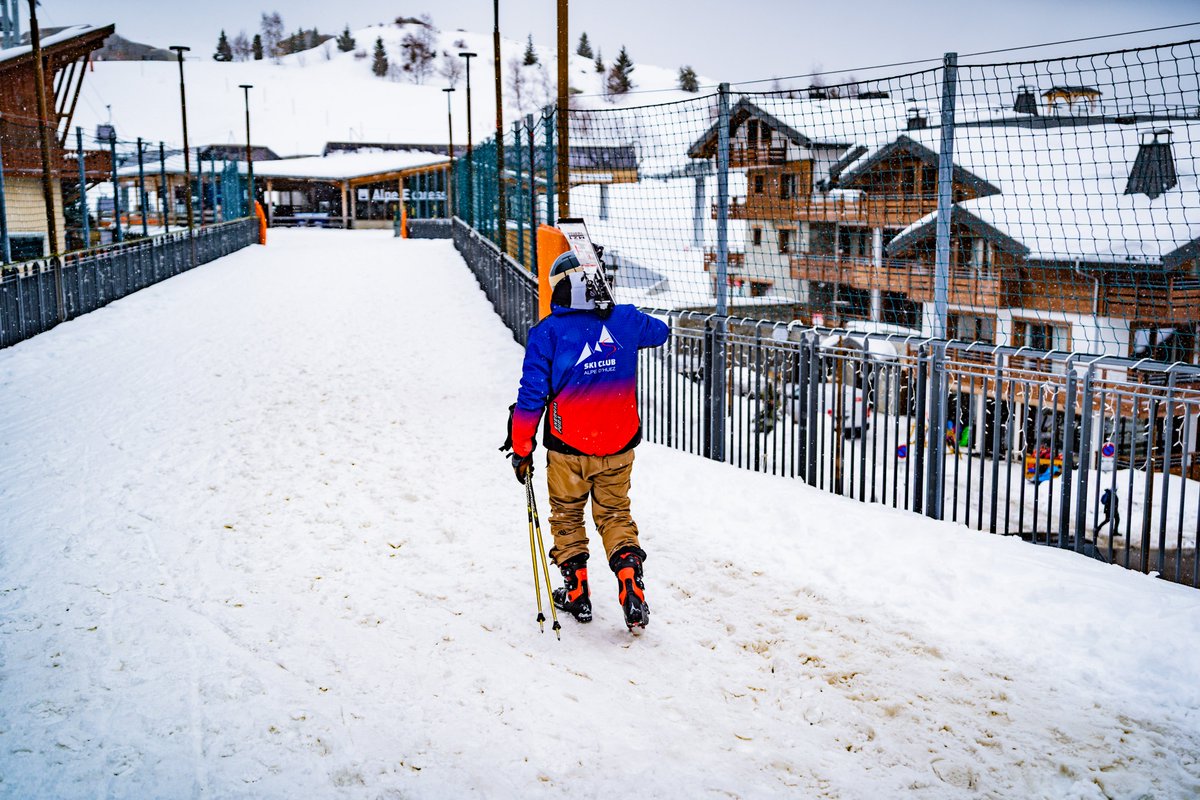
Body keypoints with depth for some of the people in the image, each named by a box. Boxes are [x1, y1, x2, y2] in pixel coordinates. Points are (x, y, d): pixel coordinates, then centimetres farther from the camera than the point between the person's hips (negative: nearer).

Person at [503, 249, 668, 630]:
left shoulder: (548, 331, -11)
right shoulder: (626, 321, -3)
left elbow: (532, 395, -11)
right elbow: (660, 331, 21)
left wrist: (521, 448, -2)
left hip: (568, 447, -2)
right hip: (618, 446, 2)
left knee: (567, 516, 17)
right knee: (615, 515, 16)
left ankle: (576, 593, 25)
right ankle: (630, 583, -1)